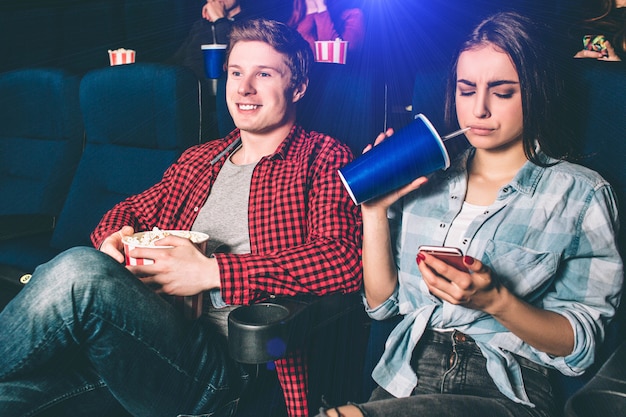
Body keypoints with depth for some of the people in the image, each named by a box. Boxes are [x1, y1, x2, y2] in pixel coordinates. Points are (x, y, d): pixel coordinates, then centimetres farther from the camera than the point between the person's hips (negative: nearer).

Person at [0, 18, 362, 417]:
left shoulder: (322, 157, 3)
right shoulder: (199, 159, 23)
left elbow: (344, 260, -13)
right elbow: (131, 209, 29)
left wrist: (210, 271, -17)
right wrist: (113, 239, 2)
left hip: (222, 361, -5)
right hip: (152, 332, 6)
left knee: (79, 269, -28)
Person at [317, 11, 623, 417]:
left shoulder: (581, 195, -1)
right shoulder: (427, 178, 9)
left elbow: (580, 345, -3)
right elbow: (381, 303, 8)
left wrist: (495, 300, -19)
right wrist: (375, 211, -4)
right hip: (404, 379, 5)